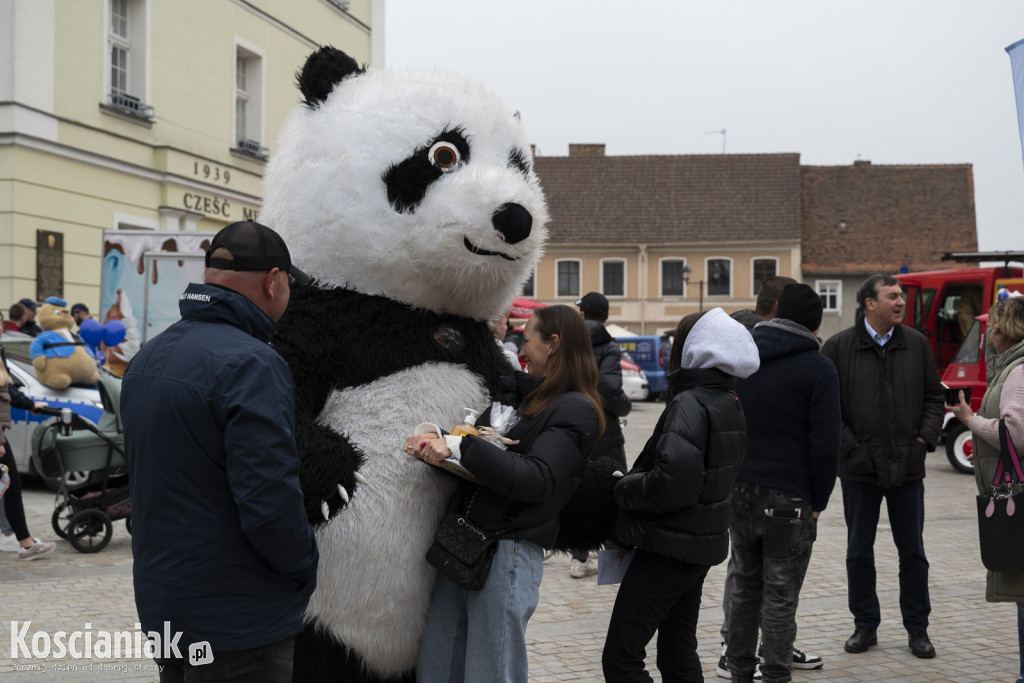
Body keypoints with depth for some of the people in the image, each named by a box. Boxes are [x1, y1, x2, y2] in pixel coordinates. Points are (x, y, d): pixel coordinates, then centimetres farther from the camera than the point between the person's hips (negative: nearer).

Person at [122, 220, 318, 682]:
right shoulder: (251, 365, -20)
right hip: (236, 624, -8)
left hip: (160, 603, 8)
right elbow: (270, 501, -24)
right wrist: (308, 569, -8)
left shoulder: (146, 358, 9)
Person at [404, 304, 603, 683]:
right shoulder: (516, 393, 15)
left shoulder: (576, 411, -8)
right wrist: (432, 439, 0)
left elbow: (536, 480, -21)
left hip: (508, 552, -7)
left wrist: (459, 446, -22)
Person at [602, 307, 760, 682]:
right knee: (679, 652, 19)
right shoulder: (730, 403, 12)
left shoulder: (690, 404, -18)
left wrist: (624, 488, -13)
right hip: (703, 543, 10)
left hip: (669, 545, -10)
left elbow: (672, 482, -31)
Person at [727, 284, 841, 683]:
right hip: (789, 499, -5)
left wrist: (727, 482, 15)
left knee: (745, 590, 16)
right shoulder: (818, 368, -7)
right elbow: (824, 444, -11)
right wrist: (818, 501, -2)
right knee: (780, 599, 1)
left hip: (739, 494, 5)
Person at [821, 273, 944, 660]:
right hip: (859, 468, -2)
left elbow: (933, 397, 10)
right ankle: (865, 625, 21)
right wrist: (848, 444, -9)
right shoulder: (838, 348, -4)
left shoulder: (917, 344, 5)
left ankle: (917, 628, 20)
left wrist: (924, 439, -1)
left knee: (913, 551, 8)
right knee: (859, 551, 8)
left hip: (907, 467, 2)